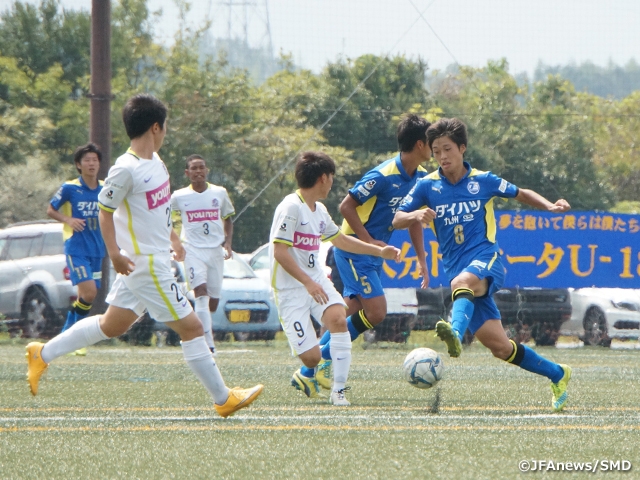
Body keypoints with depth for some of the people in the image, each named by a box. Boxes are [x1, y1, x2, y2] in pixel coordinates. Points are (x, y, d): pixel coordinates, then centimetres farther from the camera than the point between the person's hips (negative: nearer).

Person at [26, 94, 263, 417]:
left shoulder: (154, 161, 8)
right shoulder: (126, 169, -20)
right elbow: (104, 209, -15)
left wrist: (172, 238, 29)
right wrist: (114, 252, -21)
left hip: (155, 260, 10)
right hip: (146, 265, -10)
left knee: (113, 325, 18)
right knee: (191, 327, -4)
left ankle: (43, 354, 26)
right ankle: (223, 399, 4)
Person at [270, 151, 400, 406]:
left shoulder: (319, 210, 14)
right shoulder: (291, 208, -14)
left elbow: (339, 239, 31)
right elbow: (279, 252, -19)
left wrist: (380, 251, 32)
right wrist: (308, 283, -24)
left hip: (316, 280, 7)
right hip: (290, 288, -7)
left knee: (338, 318, -23)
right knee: (311, 355, -13)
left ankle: (338, 390, -17)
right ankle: (307, 375, 26)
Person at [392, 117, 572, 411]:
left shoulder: (483, 181, 4)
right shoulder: (427, 186, 6)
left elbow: (521, 194, 19)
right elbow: (396, 220, 7)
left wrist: (550, 206, 3)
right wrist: (415, 216, -12)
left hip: (486, 258, -3)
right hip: (457, 270, 3)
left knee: (462, 281, -41)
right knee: (500, 347, -3)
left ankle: (456, 334, -69)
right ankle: (557, 375, 17)